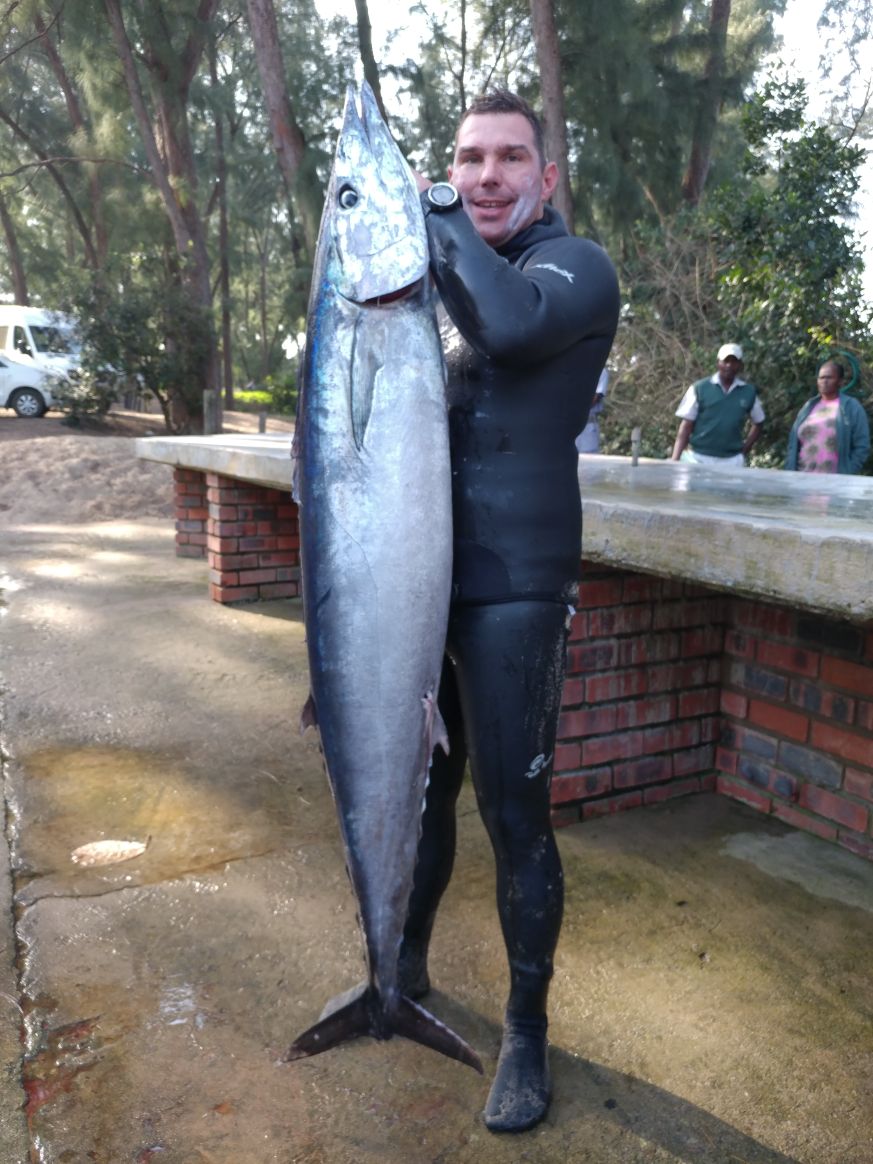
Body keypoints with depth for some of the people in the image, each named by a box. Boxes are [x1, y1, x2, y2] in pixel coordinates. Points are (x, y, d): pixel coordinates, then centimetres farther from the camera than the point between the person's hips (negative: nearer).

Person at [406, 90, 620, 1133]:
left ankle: (526, 1030, 23)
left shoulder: (575, 265, -2)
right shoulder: (435, 269, 16)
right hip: (418, 578, 6)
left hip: (512, 589, -6)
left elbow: (513, 324, -25)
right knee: (418, 789, 18)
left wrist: (438, 216, -11)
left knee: (513, 813, 1)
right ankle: (404, 967, 41)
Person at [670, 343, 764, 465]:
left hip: (732, 461, 2)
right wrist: (675, 460, -10)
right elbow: (686, 426, -2)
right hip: (698, 458, -2)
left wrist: (744, 450, 7)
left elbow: (758, 423, 18)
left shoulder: (749, 392, 5)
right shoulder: (700, 388, -2)